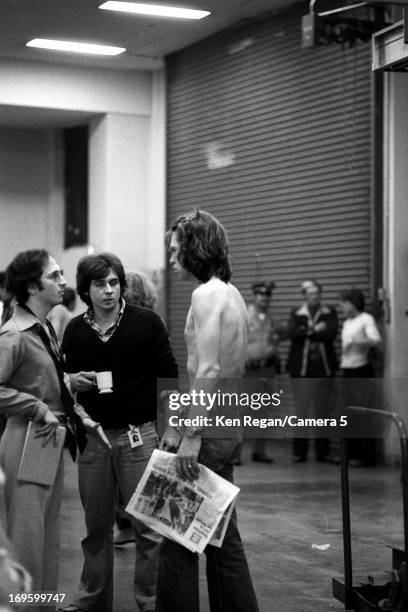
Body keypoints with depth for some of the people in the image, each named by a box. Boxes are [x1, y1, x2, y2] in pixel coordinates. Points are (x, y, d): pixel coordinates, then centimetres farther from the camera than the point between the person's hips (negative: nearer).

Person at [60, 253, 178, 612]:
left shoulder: (147, 323, -3)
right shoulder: (75, 330, 6)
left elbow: (168, 377, -1)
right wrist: (77, 383, -7)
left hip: (140, 435, -3)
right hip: (93, 437, 3)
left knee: (148, 527, -1)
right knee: (96, 527, 10)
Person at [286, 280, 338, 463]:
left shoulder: (329, 313, 11)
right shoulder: (296, 313, 11)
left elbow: (331, 333, -6)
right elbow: (292, 333, -6)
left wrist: (307, 331, -9)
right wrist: (316, 330, -10)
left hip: (324, 368, 1)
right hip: (301, 368, 0)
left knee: (323, 412, 2)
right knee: (301, 411, -3)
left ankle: (323, 452, 9)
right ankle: (299, 452, 3)